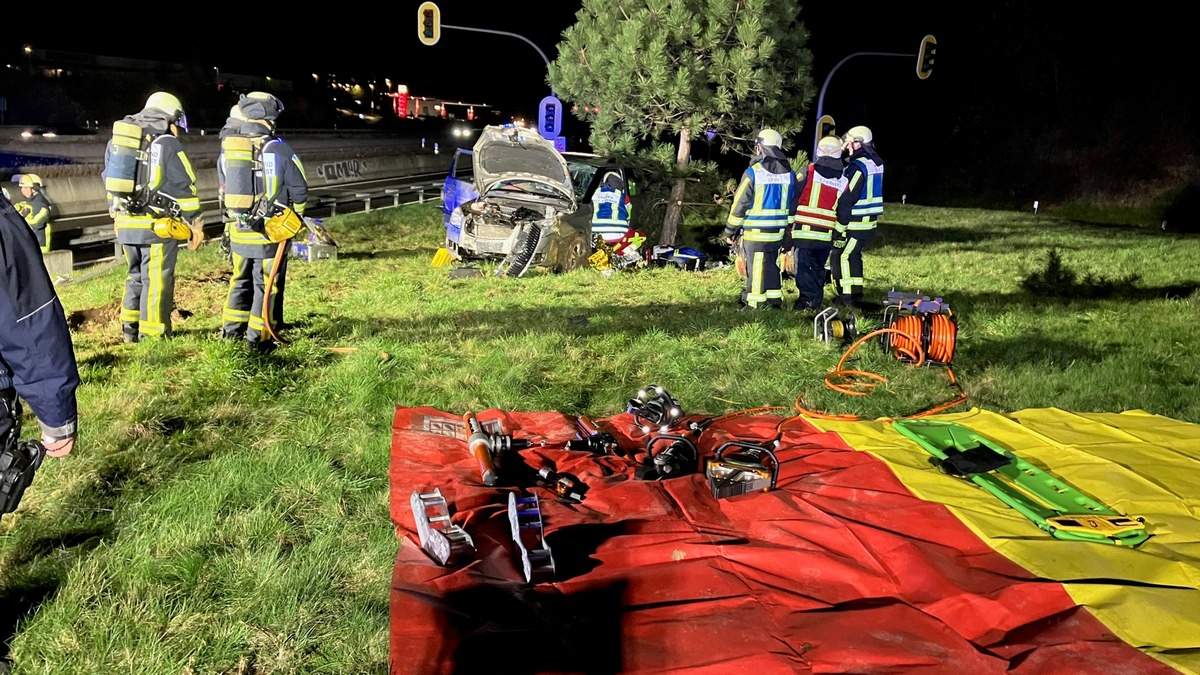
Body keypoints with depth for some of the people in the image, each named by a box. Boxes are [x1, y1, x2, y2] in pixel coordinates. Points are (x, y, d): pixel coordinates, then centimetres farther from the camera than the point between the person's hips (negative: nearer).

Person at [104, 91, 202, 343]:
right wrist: (195, 221, -3)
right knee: (156, 281, -1)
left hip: (126, 225, 7)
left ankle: (130, 329, 25)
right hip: (158, 227, -7)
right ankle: (152, 335, 2)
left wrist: (117, 215, 28)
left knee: (135, 276, 19)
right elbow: (186, 187, -9)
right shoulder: (168, 145, -7)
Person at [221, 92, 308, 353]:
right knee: (266, 285, 6)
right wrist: (295, 216, 10)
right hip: (271, 233, -4)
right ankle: (257, 339, 10)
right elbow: (299, 191, -8)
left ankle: (231, 331, 29)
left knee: (240, 281, 20)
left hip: (239, 232, 5)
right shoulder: (280, 150, -15)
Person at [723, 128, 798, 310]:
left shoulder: (753, 173, -13)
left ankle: (754, 306, 4)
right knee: (773, 266, 16)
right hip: (778, 232, 5)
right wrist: (788, 231, 20)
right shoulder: (789, 174, 5)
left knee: (756, 270, 0)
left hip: (755, 233, -5)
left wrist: (730, 231, 0)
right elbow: (792, 206, 11)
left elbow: (739, 205, -9)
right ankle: (775, 302, 22)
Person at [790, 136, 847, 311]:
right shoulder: (844, 179, 7)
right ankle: (816, 300, 20)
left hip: (804, 229, -4)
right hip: (826, 233, 4)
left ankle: (807, 297, -4)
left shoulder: (808, 172, -6)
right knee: (819, 267, 16)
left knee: (803, 264, 2)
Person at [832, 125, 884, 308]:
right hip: (870, 222, 9)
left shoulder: (857, 167, -17)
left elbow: (846, 200, -19)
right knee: (853, 256, 17)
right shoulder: (876, 163, 11)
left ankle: (848, 297, 0)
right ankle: (855, 294, 23)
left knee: (841, 257, -2)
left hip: (855, 224, -9)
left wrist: (840, 229, -18)